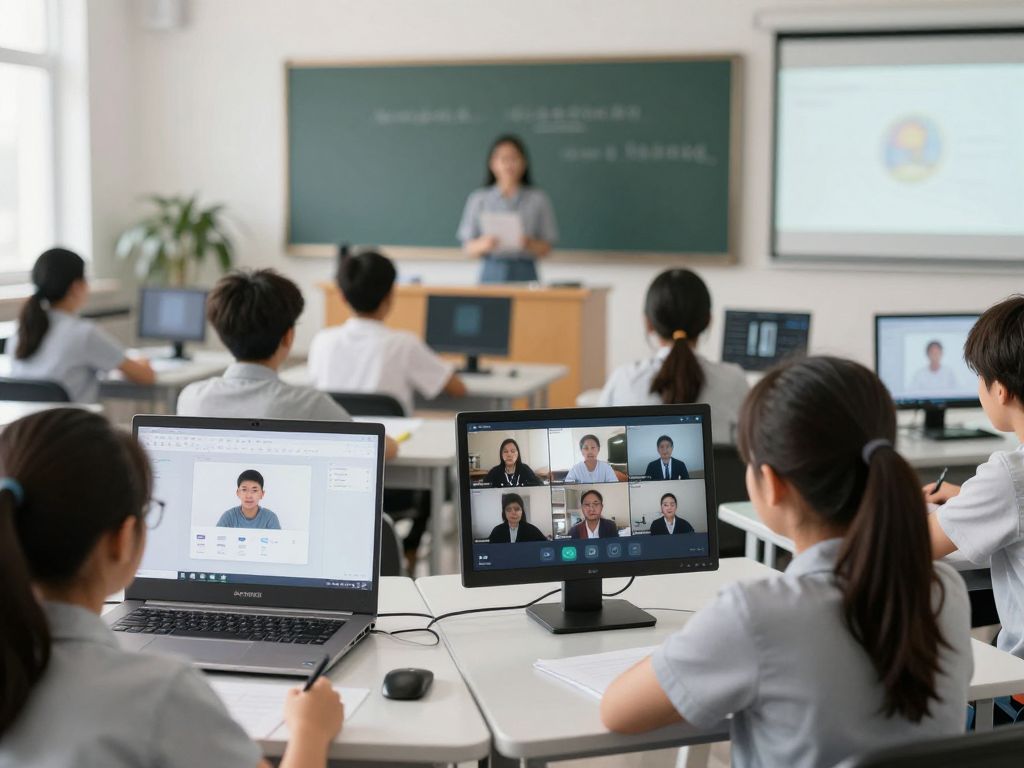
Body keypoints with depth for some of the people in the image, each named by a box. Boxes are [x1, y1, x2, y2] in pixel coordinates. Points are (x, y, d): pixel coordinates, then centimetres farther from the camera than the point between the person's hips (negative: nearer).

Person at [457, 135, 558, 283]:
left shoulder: (538, 200, 6)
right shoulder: (478, 199, 8)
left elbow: (546, 249, 5)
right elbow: (468, 247, 7)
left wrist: (529, 244, -15)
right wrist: (483, 244, -13)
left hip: (525, 274, 0)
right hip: (491, 274, 0)